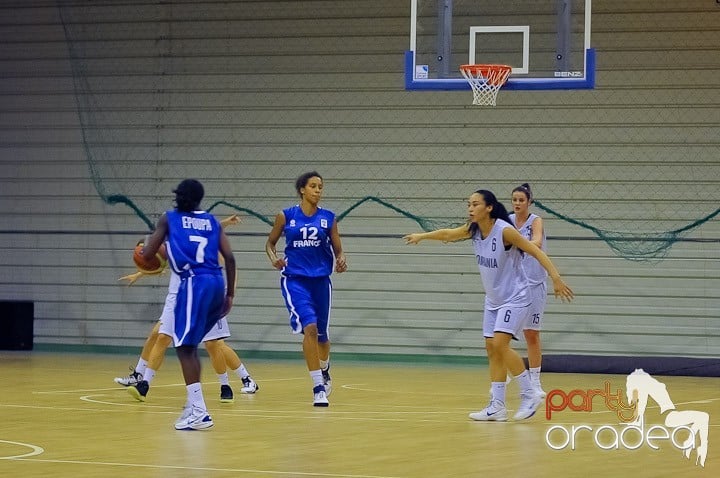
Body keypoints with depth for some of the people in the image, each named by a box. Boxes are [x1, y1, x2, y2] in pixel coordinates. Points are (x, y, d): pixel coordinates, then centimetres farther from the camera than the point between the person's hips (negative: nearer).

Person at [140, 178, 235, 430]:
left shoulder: (169, 218, 8)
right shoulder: (212, 221, 18)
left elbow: (147, 254, 6)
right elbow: (229, 257, 9)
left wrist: (143, 250, 30)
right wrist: (229, 294, 15)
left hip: (194, 283, -6)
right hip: (216, 282, 6)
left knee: (185, 347, -4)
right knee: (188, 345, 20)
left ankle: (199, 412, -14)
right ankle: (194, 404, 22)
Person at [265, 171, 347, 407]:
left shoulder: (328, 217, 3)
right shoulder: (286, 216, 0)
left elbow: (338, 249, 7)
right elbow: (270, 242, 11)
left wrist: (341, 261, -15)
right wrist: (274, 258, -10)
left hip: (320, 280, 3)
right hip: (295, 279, -3)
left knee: (322, 334, 13)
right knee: (310, 327, -21)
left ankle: (324, 371, 46)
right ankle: (318, 387, -18)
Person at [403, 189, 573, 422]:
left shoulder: (504, 231, -22)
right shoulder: (473, 230, -2)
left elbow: (536, 251, -22)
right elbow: (448, 234, 16)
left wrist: (556, 278, -28)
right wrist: (422, 236, 20)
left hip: (515, 298, -8)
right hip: (493, 299, 8)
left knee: (500, 344, -18)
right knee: (492, 348, 4)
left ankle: (529, 395, -6)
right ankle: (497, 406, 7)